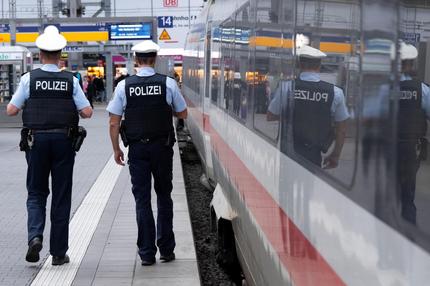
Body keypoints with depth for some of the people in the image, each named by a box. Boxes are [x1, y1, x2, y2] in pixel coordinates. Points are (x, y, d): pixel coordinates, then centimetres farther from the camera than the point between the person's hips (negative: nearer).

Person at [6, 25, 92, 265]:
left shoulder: (30, 79, -3)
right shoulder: (71, 80, -2)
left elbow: (11, 110, -2)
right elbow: (87, 112, -3)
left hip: (37, 140, 0)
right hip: (64, 141, 0)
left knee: (36, 193, 13)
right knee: (61, 197, 7)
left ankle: (35, 235, -11)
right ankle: (59, 252, 9)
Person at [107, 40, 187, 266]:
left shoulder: (124, 85, -4)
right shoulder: (168, 84, -5)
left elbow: (114, 122, -3)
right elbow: (183, 114, 5)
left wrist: (116, 149, 8)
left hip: (137, 148, 0)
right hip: (162, 147, 0)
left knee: (142, 199, 5)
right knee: (164, 196, 13)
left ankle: (146, 253, 6)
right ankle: (166, 249, 15)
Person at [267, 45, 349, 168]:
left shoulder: (285, 86, -9)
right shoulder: (335, 92, -7)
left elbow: (271, 116, 3)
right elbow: (341, 128, 2)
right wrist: (335, 156, 15)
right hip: (314, 155, 0)